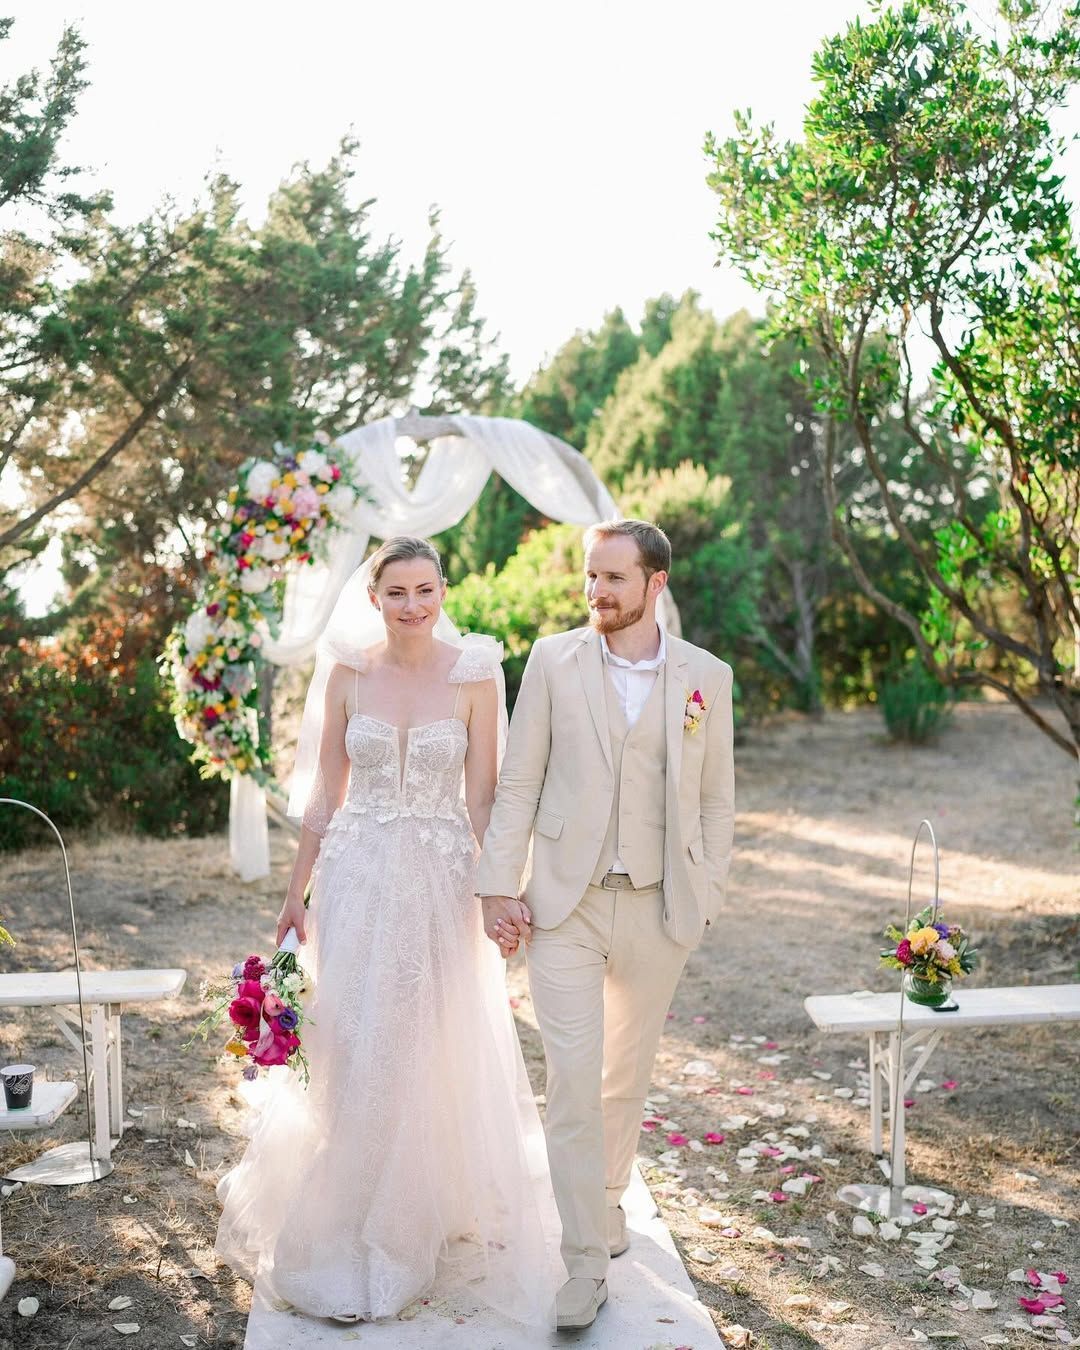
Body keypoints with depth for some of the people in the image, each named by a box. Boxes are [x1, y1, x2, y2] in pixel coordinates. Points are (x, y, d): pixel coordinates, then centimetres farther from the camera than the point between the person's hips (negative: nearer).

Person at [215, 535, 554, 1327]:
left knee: (434, 1055, 7)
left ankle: (426, 1225, 28)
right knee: (352, 1055, 6)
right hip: (357, 881, 2)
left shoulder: (476, 677, -5)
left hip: (440, 883, -1)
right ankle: (350, 1238, 25)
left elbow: (483, 797, -3)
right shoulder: (346, 674, 1)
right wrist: (296, 896, 6)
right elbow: (326, 795, 6)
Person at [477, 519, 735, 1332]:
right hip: (565, 905, -1)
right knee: (572, 1079, -5)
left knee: (628, 1073, 17)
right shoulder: (553, 660, -2)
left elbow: (716, 799, 6)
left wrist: (707, 898, 3)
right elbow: (518, 784, 0)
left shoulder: (707, 677, 1)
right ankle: (587, 1259, 8)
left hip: (661, 909, 2)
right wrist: (500, 887, -5)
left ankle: (608, 1196, 42)